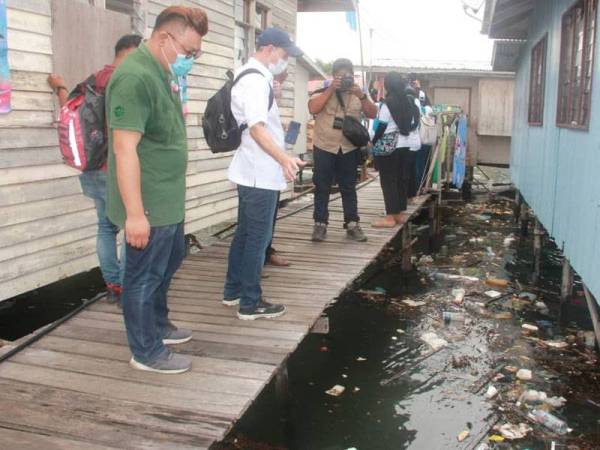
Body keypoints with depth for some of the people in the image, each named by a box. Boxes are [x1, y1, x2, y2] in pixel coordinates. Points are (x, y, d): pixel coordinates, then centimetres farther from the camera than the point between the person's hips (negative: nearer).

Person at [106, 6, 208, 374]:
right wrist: (135, 213, -27)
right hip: (148, 205, -10)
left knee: (170, 262, 23)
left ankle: (159, 325, 42)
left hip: (169, 200, 10)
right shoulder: (135, 77, -21)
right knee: (145, 277, 4)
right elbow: (125, 149, -26)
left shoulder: (164, 74, 11)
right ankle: (147, 352, 20)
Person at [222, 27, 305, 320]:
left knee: (245, 233, 17)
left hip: (253, 172, 11)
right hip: (260, 174, -11)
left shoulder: (252, 77, 17)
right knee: (258, 238, -3)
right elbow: (256, 128, -28)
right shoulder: (256, 80, -17)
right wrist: (284, 159, -39)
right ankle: (250, 304, 6)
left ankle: (233, 291, 28)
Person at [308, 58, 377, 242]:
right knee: (322, 188, 2)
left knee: (349, 188, 8)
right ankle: (320, 224, 8)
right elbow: (313, 108, -18)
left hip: (349, 149, 2)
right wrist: (331, 89, -22)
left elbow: (373, 114, -2)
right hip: (324, 148, -2)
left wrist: (361, 95, -16)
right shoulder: (323, 91, 0)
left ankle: (352, 224, 14)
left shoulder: (358, 94, 9)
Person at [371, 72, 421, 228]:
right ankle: (399, 214, 18)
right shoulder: (410, 101, 9)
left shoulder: (388, 104, -11)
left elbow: (381, 127, -11)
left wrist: (373, 143, -2)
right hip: (406, 144, 7)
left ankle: (390, 217, -5)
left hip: (389, 146, -7)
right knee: (402, 179, 11)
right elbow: (415, 122, 11)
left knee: (388, 181, -3)